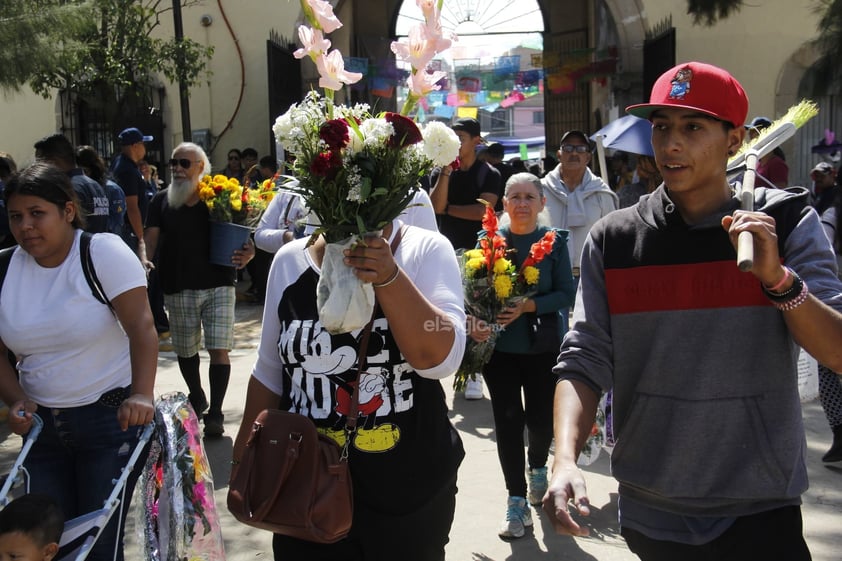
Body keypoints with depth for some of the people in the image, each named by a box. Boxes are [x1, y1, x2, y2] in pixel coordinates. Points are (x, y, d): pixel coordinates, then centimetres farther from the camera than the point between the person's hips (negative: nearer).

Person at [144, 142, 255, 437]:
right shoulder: (161, 200, 7)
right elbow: (151, 237, 3)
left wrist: (246, 255, -18)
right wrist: (146, 261, -15)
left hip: (218, 285, -3)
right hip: (178, 289, 3)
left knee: (219, 349, -8)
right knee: (185, 350, 15)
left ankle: (215, 413, 1)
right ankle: (197, 399, 39)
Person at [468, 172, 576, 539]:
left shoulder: (554, 241, -3)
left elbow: (567, 293, -7)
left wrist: (528, 306, -21)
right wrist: (473, 321, -22)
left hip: (542, 345, 1)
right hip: (498, 346, 0)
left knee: (542, 419, 10)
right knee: (508, 419, 0)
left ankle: (538, 467, 43)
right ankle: (516, 500, 13)